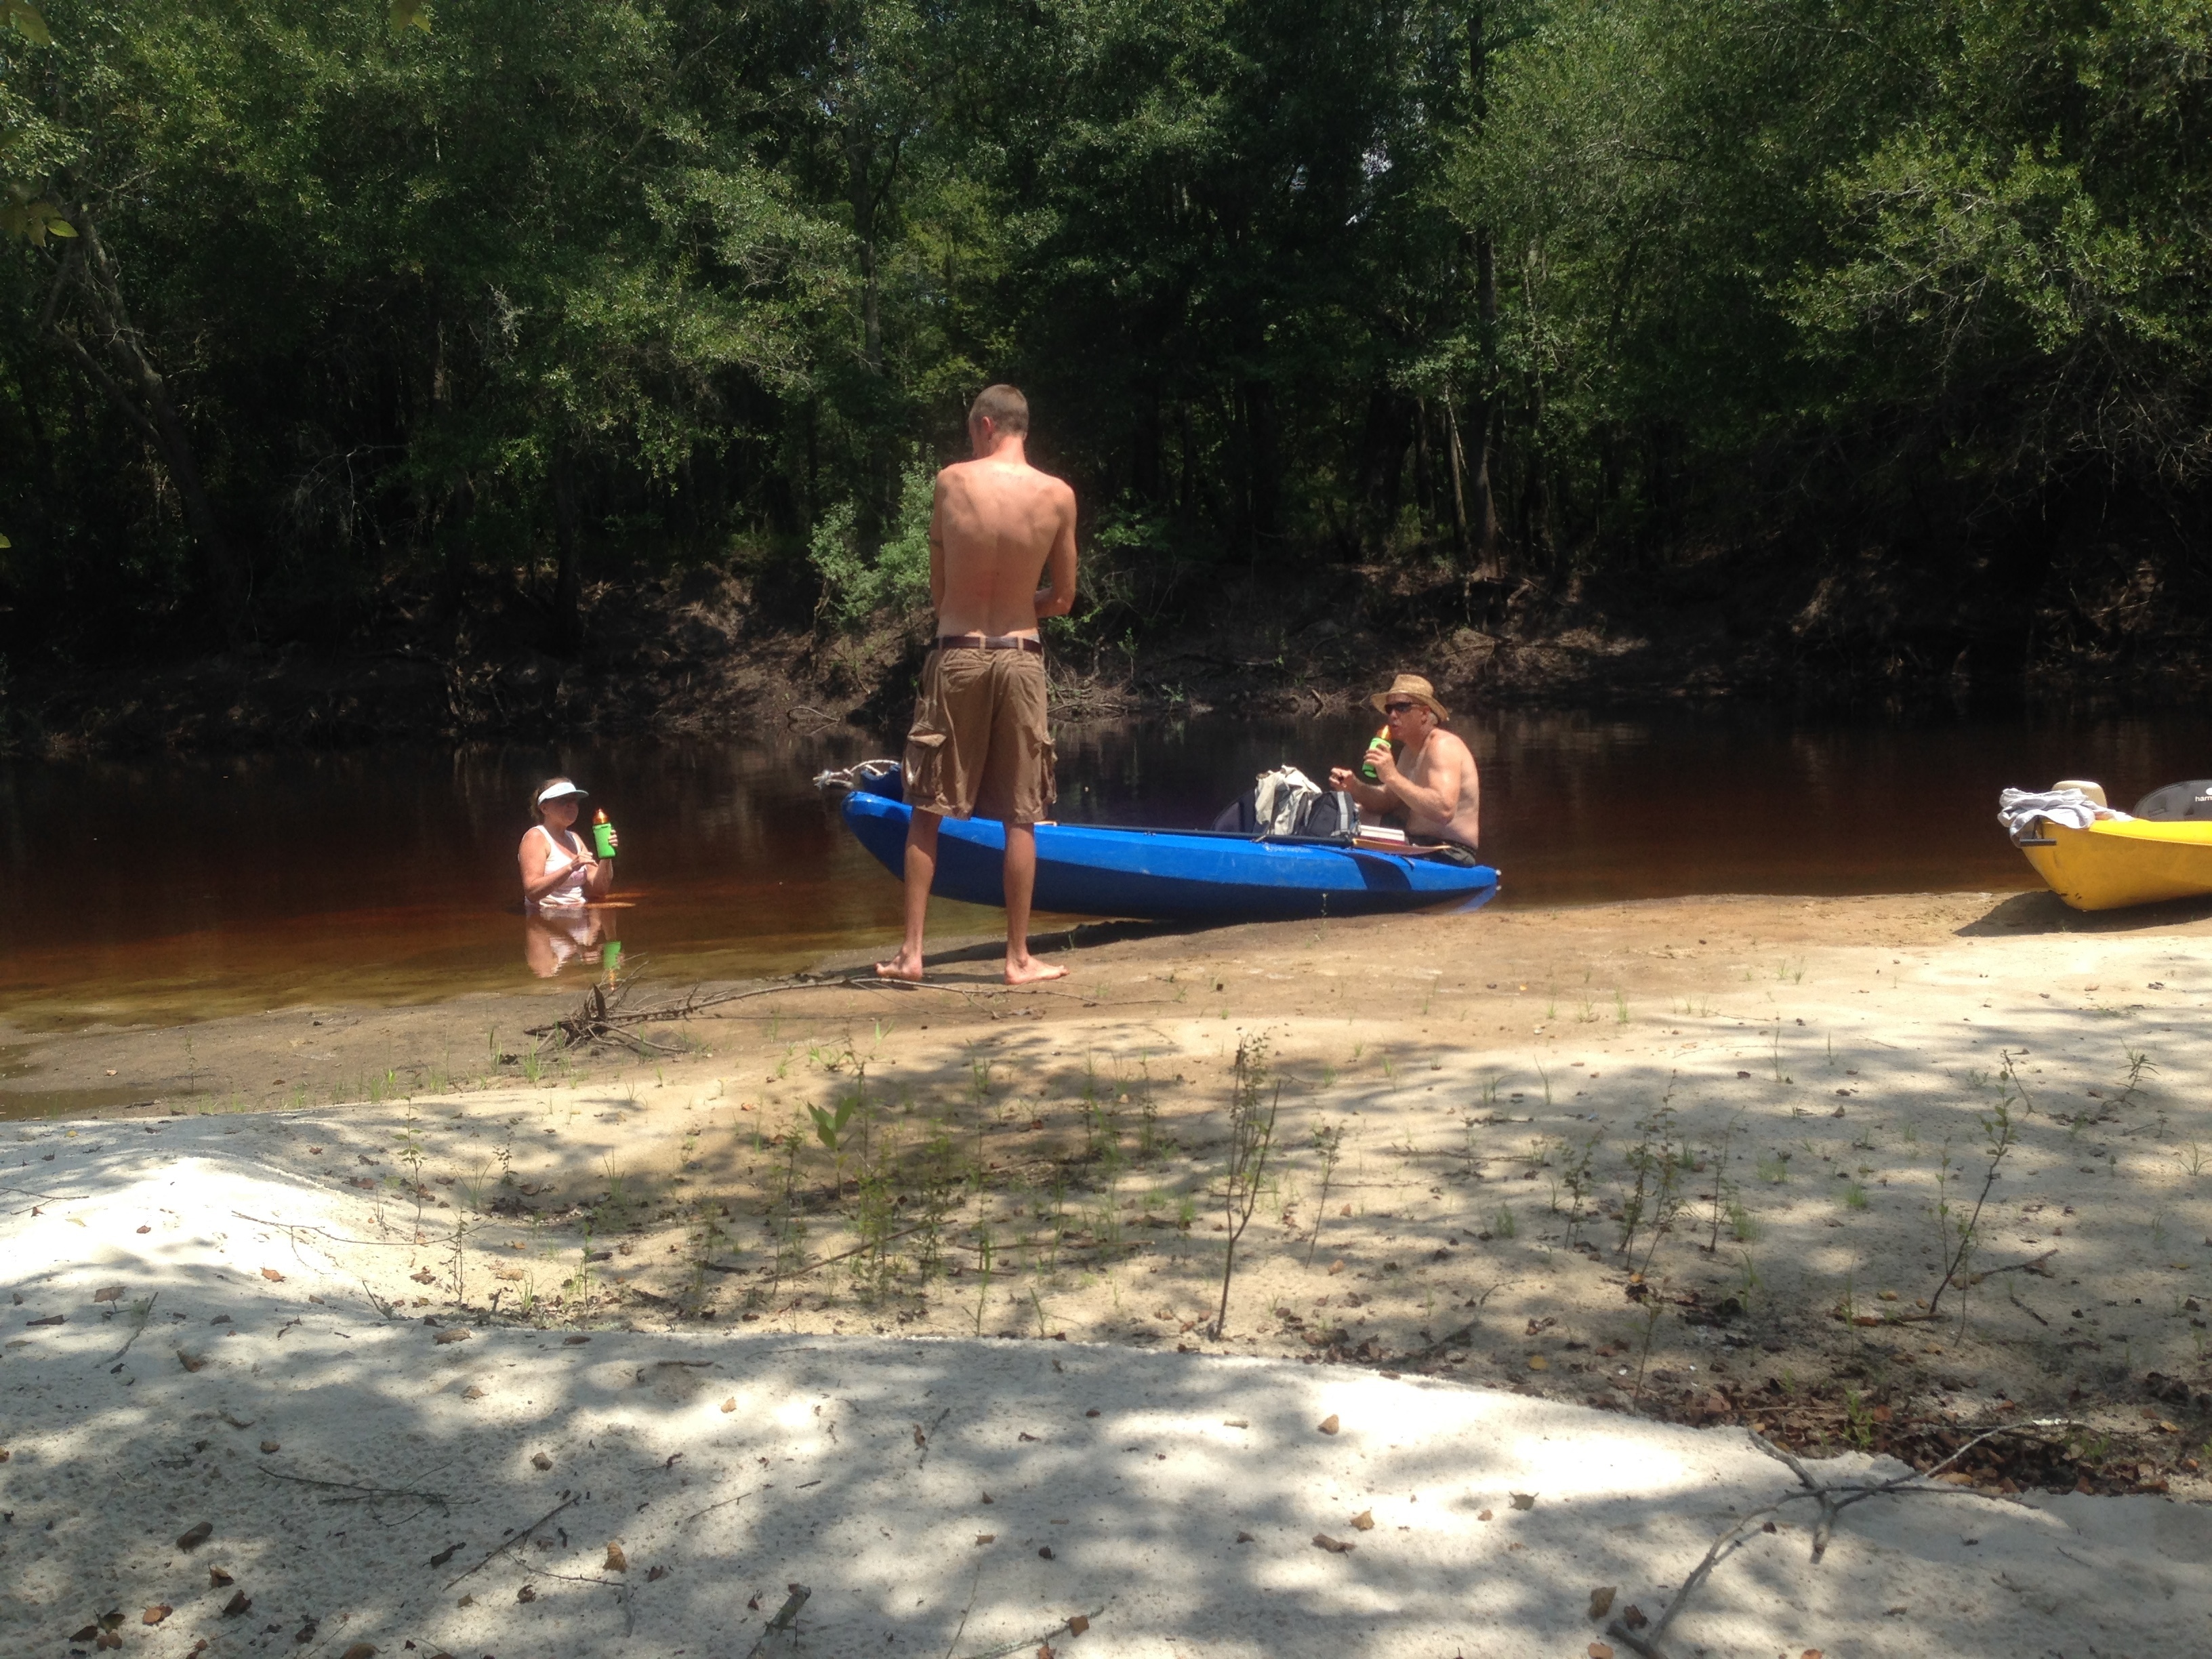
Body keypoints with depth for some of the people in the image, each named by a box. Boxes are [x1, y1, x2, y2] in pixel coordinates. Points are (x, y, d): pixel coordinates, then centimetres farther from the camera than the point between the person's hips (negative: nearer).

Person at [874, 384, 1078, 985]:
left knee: (926, 811, 8)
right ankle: (1019, 958, 10)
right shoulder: (1058, 495, -4)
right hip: (1019, 658, 0)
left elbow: (938, 591, 2)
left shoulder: (951, 482, -4)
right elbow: (1062, 600, 3)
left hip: (956, 656, 0)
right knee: (1020, 818, 7)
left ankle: (911, 952, 9)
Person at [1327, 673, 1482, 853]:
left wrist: (1393, 776, -30)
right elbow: (1388, 801, 14)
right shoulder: (1411, 750, 14)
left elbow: (1444, 810, -30)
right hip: (1421, 844, 9)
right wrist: (1354, 787, -4)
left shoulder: (1442, 746, -16)